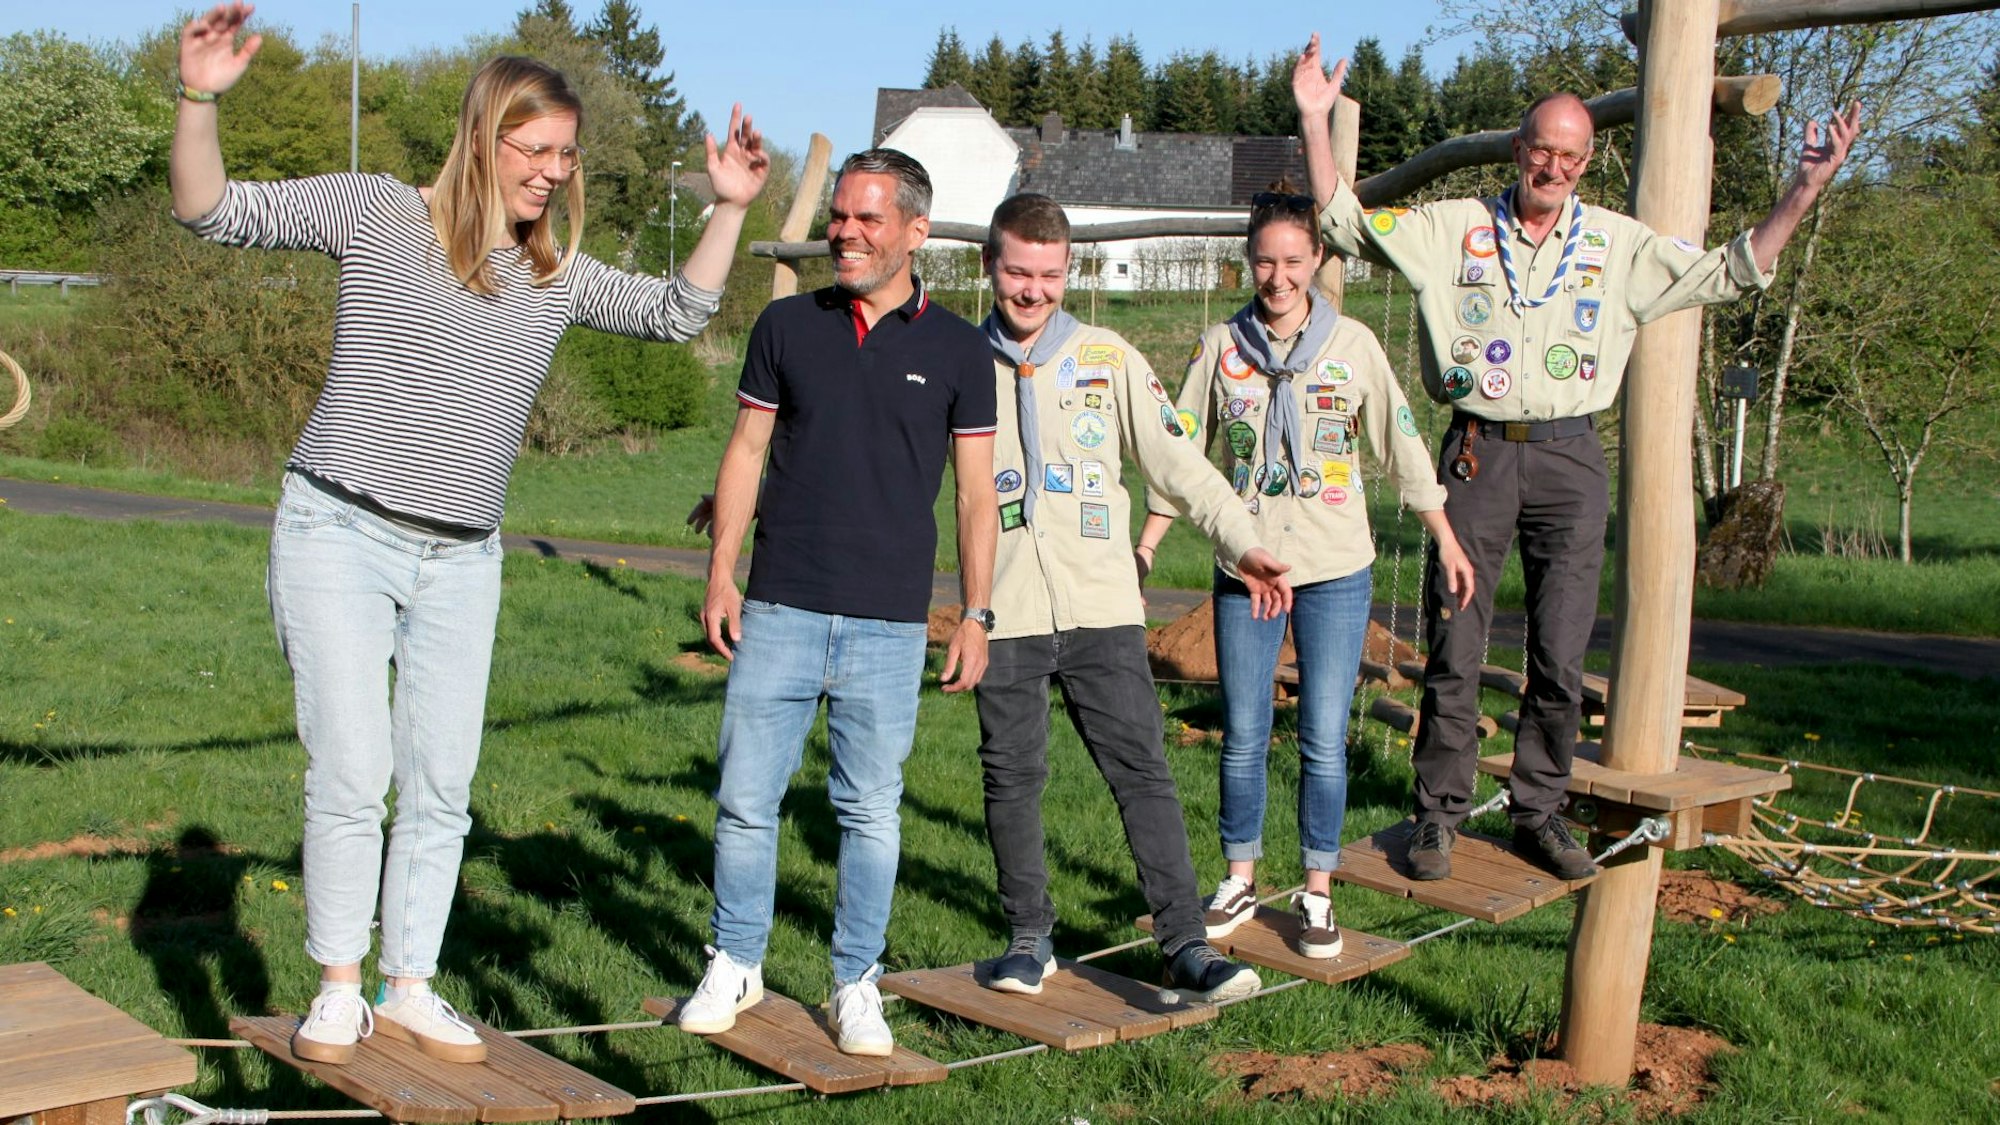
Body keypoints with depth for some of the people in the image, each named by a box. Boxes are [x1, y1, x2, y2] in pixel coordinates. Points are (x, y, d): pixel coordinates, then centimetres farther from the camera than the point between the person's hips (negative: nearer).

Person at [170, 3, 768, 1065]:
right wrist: (201, 99, -19)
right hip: (338, 537, -4)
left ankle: (409, 987, 19)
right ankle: (337, 991, 8)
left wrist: (730, 209, 7)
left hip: (461, 565, 5)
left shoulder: (558, 277, 12)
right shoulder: (377, 213, -1)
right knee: (351, 776, -8)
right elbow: (213, 211, -3)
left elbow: (678, 310, 17)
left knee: (442, 790, 5)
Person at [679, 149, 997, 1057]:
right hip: (778, 610, 1)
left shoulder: (955, 349, 3)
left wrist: (976, 614, 2)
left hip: (889, 623, -1)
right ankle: (735, 965, 21)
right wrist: (720, 573, 3)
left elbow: (976, 490, 6)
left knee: (870, 809, 6)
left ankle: (857, 984, 19)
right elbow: (747, 451, 10)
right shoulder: (787, 326, 7)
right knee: (746, 798, 4)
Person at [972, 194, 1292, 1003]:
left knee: (1142, 771, -3)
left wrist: (1243, 545, 3)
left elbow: (1177, 463, 9)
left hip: (1103, 610, 0)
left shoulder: (1109, 360, 6)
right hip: (1004, 616, 1)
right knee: (1012, 778, 6)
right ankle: (1030, 938, 21)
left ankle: (1187, 945, -1)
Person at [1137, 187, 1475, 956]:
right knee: (1243, 738, 7)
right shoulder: (1221, 346, 2)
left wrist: (1446, 542, 7)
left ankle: (1317, 893, 14)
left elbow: (1402, 444, 5)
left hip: (1334, 573, -1)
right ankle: (1239, 883, 22)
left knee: (1324, 741, 0)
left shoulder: (1352, 345, 0)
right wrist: (1143, 549, 2)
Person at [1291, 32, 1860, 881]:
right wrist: (1316, 120, -7)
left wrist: (1804, 190, 3)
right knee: (1452, 656, -1)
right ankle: (1438, 816, 11)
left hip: (1570, 460, 2)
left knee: (1560, 661, 4)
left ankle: (1538, 813, 18)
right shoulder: (1452, 228, 5)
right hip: (1476, 453, -1)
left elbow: (1731, 272, 13)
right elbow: (1343, 224, 3)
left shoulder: (1619, 245, 10)